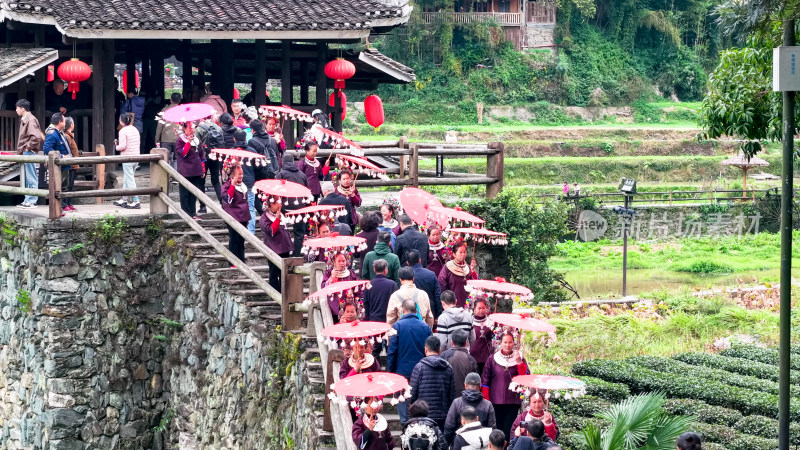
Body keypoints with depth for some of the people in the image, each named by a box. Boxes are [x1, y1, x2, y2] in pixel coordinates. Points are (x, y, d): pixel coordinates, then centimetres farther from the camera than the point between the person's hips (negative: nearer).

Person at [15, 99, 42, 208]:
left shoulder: (31, 120, -15)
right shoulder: (24, 120, 16)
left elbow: (37, 136, -26)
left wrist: (28, 147, -17)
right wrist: (21, 150, 16)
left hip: (29, 152, -10)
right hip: (25, 153, 10)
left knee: (31, 178, -7)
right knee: (27, 178, 13)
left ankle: (31, 201, -5)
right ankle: (28, 200, 18)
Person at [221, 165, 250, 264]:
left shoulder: (243, 185, 14)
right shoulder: (227, 186, -10)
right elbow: (228, 199, -26)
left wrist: (247, 216, 23)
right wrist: (233, 185, -29)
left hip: (243, 218, 7)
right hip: (233, 218, -7)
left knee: (241, 241, 12)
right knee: (234, 241, -5)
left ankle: (242, 262, 19)